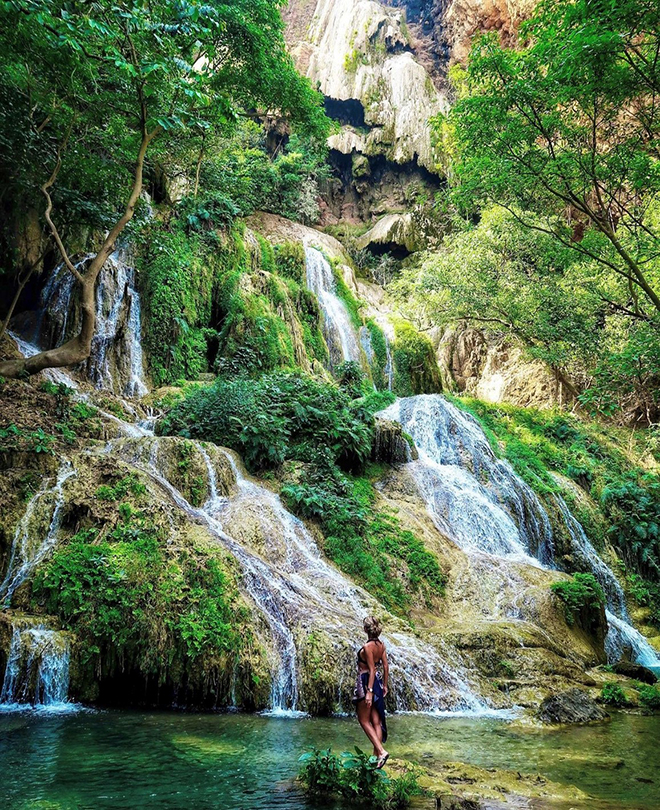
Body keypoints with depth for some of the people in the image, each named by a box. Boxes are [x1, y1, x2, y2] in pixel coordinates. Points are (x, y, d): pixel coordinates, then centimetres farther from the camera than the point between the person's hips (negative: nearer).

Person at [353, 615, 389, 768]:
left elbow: (372, 670, -21)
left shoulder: (367, 647, -19)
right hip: (377, 681, 8)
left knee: (364, 720, 5)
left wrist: (369, 692, -20)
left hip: (366, 681, -8)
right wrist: (384, 685, 18)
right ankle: (376, 754, 15)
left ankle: (381, 751, -5)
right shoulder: (381, 645, 3)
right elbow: (385, 666, 8)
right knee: (376, 721, 11)